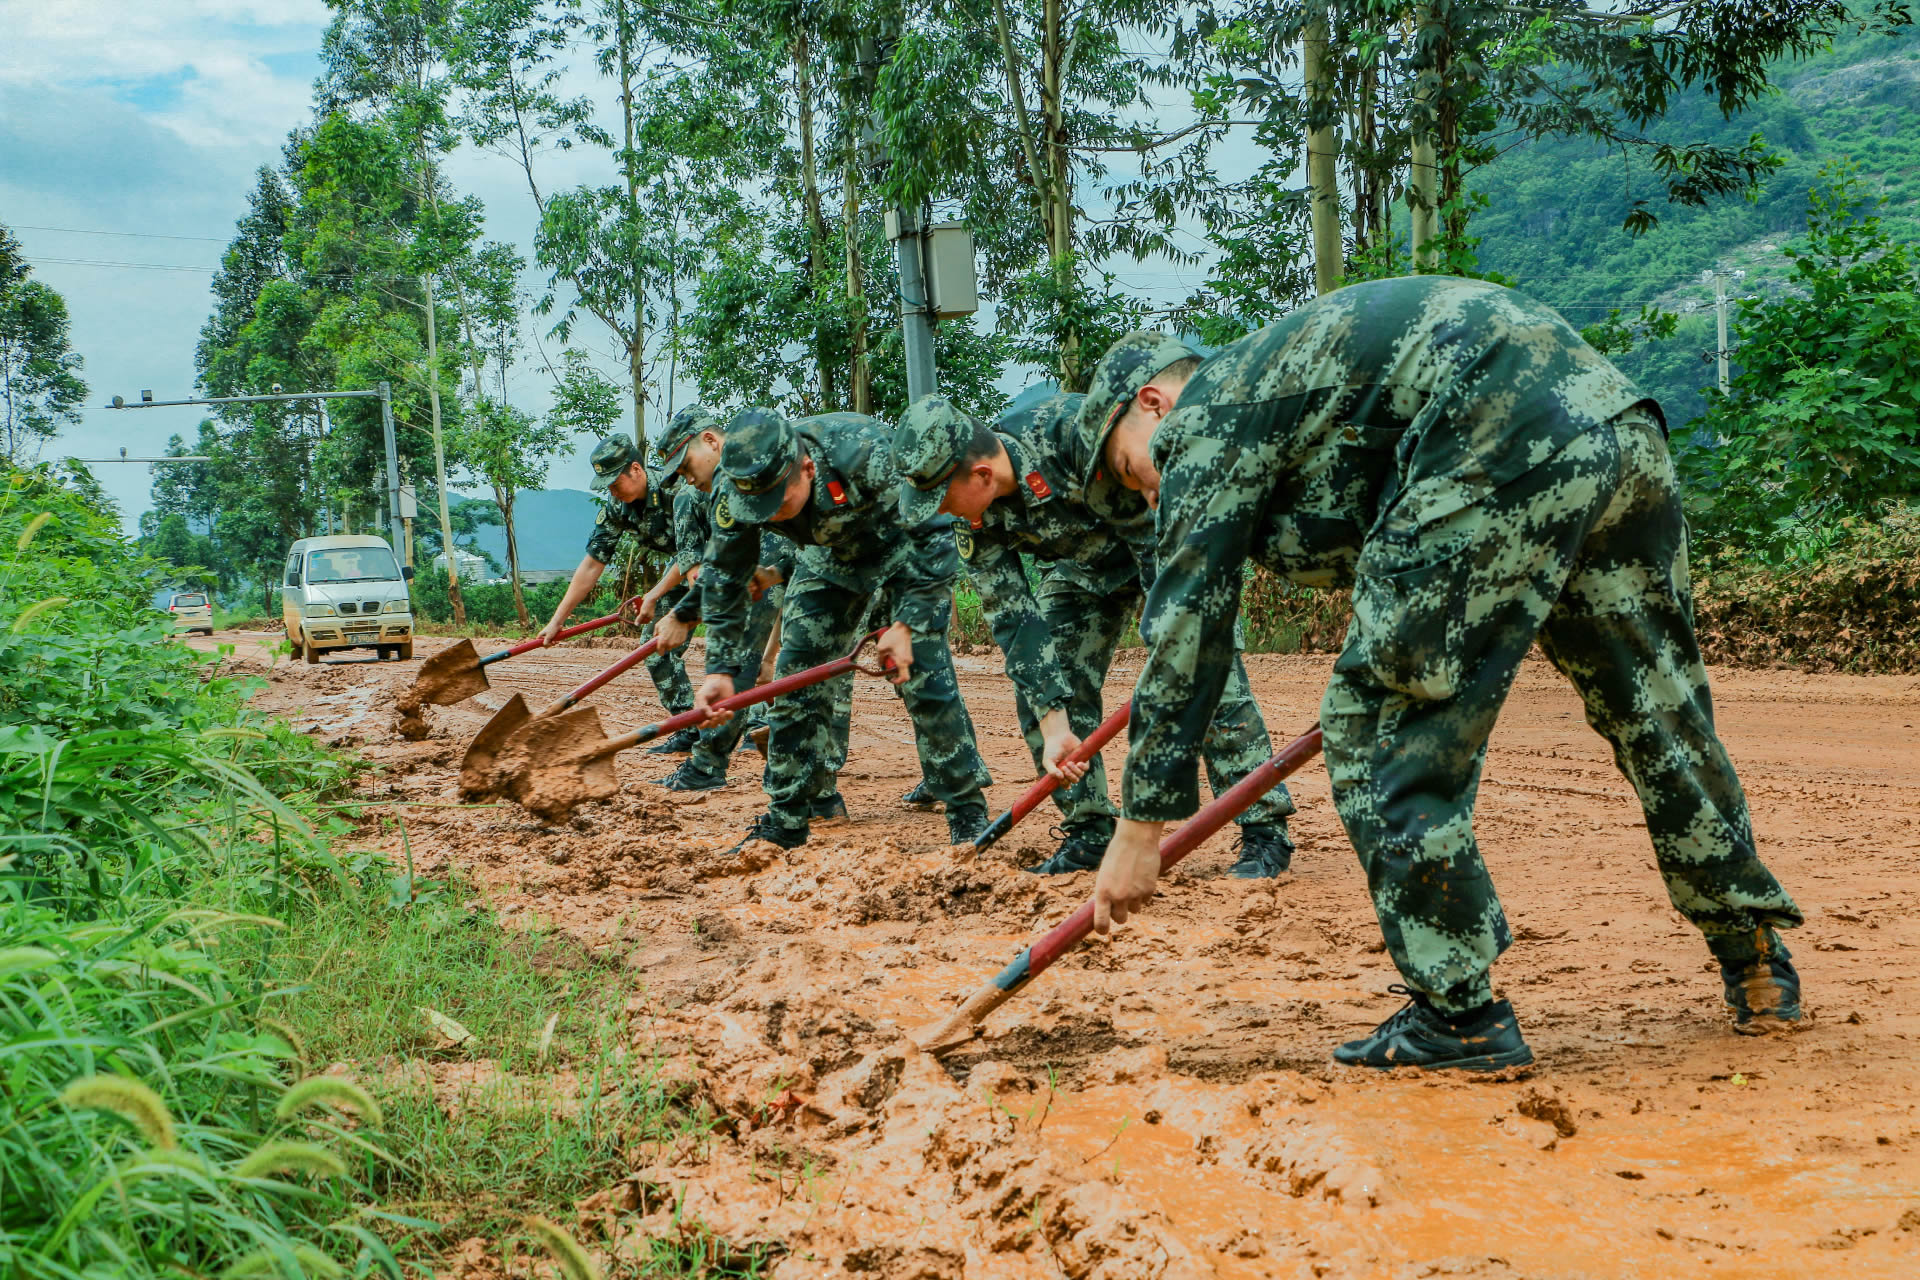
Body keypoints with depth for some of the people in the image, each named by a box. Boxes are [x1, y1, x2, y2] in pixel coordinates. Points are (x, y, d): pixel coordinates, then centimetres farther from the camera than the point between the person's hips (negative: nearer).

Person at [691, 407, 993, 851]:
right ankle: (785, 822, 8)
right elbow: (723, 578, -12)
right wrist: (721, 668, -14)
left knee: (924, 677, -14)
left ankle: (969, 814, -2)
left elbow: (931, 535, -29)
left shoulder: (867, 454, -42)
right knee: (796, 676, -3)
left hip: (908, 546, -4)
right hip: (830, 556, 4)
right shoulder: (736, 490, -28)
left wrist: (908, 624, -29)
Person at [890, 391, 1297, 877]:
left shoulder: (1071, 429, -37)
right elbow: (1015, 623, -15)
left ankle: (1265, 830, -8)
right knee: (1037, 695, -5)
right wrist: (1055, 727, -20)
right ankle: (1089, 833, 8)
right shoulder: (977, 525, -18)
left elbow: (1151, 525, -31)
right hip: (1087, 563, 6)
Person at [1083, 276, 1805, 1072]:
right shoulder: (1270, 375, 33)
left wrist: (1141, 824, 6)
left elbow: (1186, 623, 4)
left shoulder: (1205, 420, 8)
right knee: (1659, 715, 19)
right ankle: (1759, 972, 32)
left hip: (1508, 451, -10)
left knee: (1375, 727, 1)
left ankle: (1460, 1016, 4)